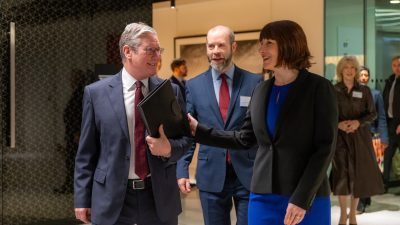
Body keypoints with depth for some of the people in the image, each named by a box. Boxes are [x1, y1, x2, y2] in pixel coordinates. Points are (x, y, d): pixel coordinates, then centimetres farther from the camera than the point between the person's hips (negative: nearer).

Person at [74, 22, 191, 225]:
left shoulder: (171, 91, 3)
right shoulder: (96, 93, -1)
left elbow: (185, 138, 7)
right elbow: (86, 152, 2)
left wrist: (169, 148, -15)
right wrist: (83, 199, -1)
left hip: (159, 196, 2)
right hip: (112, 198, -1)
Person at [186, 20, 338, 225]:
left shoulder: (318, 88, -6)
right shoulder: (261, 91, 11)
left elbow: (325, 147, -10)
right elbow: (245, 139, 14)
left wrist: (302, 199, -16)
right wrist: (198, 131, 8)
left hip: (307, 199, -5)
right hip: (262, 197, 5)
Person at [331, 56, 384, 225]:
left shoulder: (364, 90, 4)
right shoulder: (333, 91, 1)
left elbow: (373, 114, 4)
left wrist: (358, 122, -14)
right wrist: (338, 124, -16)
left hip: (360, 137, 1)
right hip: (340, 136, -1)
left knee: (359, 174, 3)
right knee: (342, 173, -6)